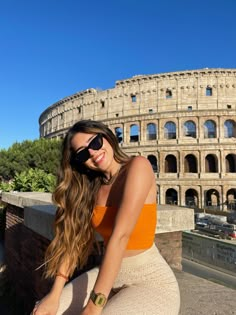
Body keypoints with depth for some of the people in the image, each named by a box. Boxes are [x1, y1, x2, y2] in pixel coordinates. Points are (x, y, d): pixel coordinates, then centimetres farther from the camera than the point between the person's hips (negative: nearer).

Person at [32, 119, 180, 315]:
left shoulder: (138, 166, -18)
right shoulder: (91, 187, 3)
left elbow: (120, 236, -25)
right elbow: (74, 237, -1)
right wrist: (54, 295, -8)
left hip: (151, 282, -5)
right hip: (110, 276, 6)